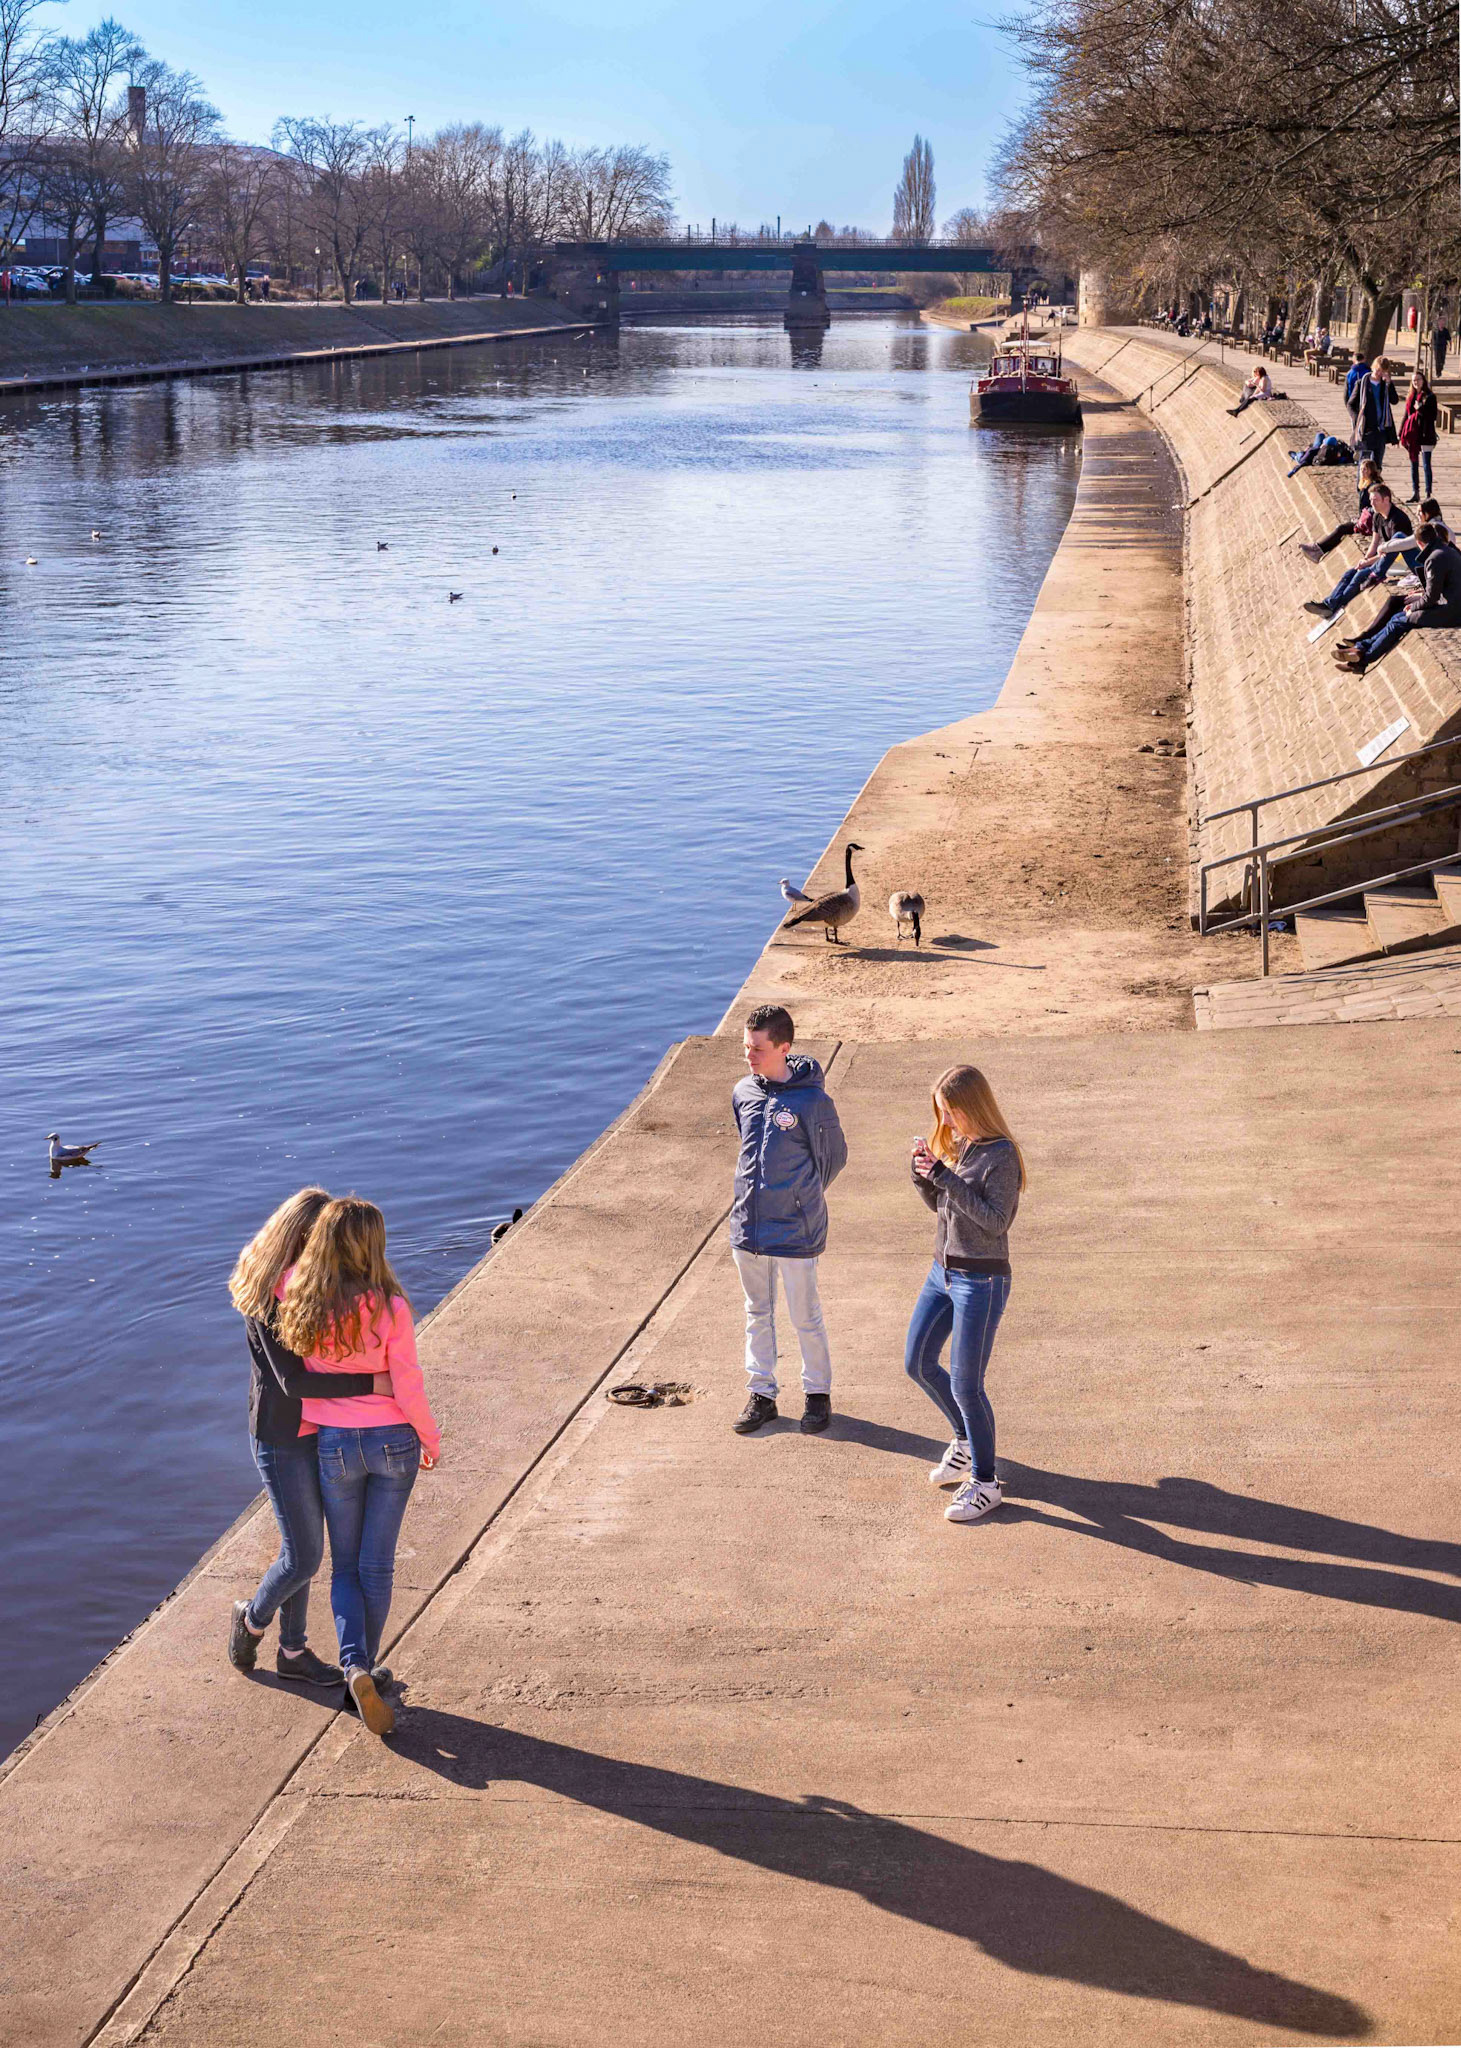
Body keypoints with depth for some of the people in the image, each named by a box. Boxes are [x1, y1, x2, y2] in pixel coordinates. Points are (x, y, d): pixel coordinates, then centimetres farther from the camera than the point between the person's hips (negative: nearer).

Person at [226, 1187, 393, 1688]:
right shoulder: (267, 1295, -23)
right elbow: (292, 1380, -28)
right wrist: (371, 1383, -30)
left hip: (319, 1431, 8)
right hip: (282, 1439, -8)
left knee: (305, 1549, 15)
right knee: (303, 1557, -2)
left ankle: (293, 1651, 29)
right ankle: (253, 1619, 26)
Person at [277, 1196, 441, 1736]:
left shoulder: (297, 1296, -12)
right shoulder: (389, 1307, -19)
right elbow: (407, 1389, -13)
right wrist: (431, 1440, 2)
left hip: (334, 1446, 2)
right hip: (393, 1442, -2)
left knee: (345, 1565, 14)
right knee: (377, 1565, 13)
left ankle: (355, 1666, -8)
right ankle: (364, 1668, 22)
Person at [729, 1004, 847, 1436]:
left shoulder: (813, 1101, -15)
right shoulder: (742, 1093, 1)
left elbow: (834, 1157, 0)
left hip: (795, 1233, -5)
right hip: (747, 1227, 5)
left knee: (806, 1319, 8)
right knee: (757, 1316, 15)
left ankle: (818, 1393, 25)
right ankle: (761, 1394, 27)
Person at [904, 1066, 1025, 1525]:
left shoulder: (1000, 1155, -17)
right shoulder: (952, 1144, 6)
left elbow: (996, 1221, -22)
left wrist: (947, 1178, -26)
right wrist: (923, 1174, -5)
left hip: (982, 1280, -9)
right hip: (942, 1271, 9)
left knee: (965, 1384, -5)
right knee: (918, 1364, 16)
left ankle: (985, 1483, 10)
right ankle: (967, 1440, 38)